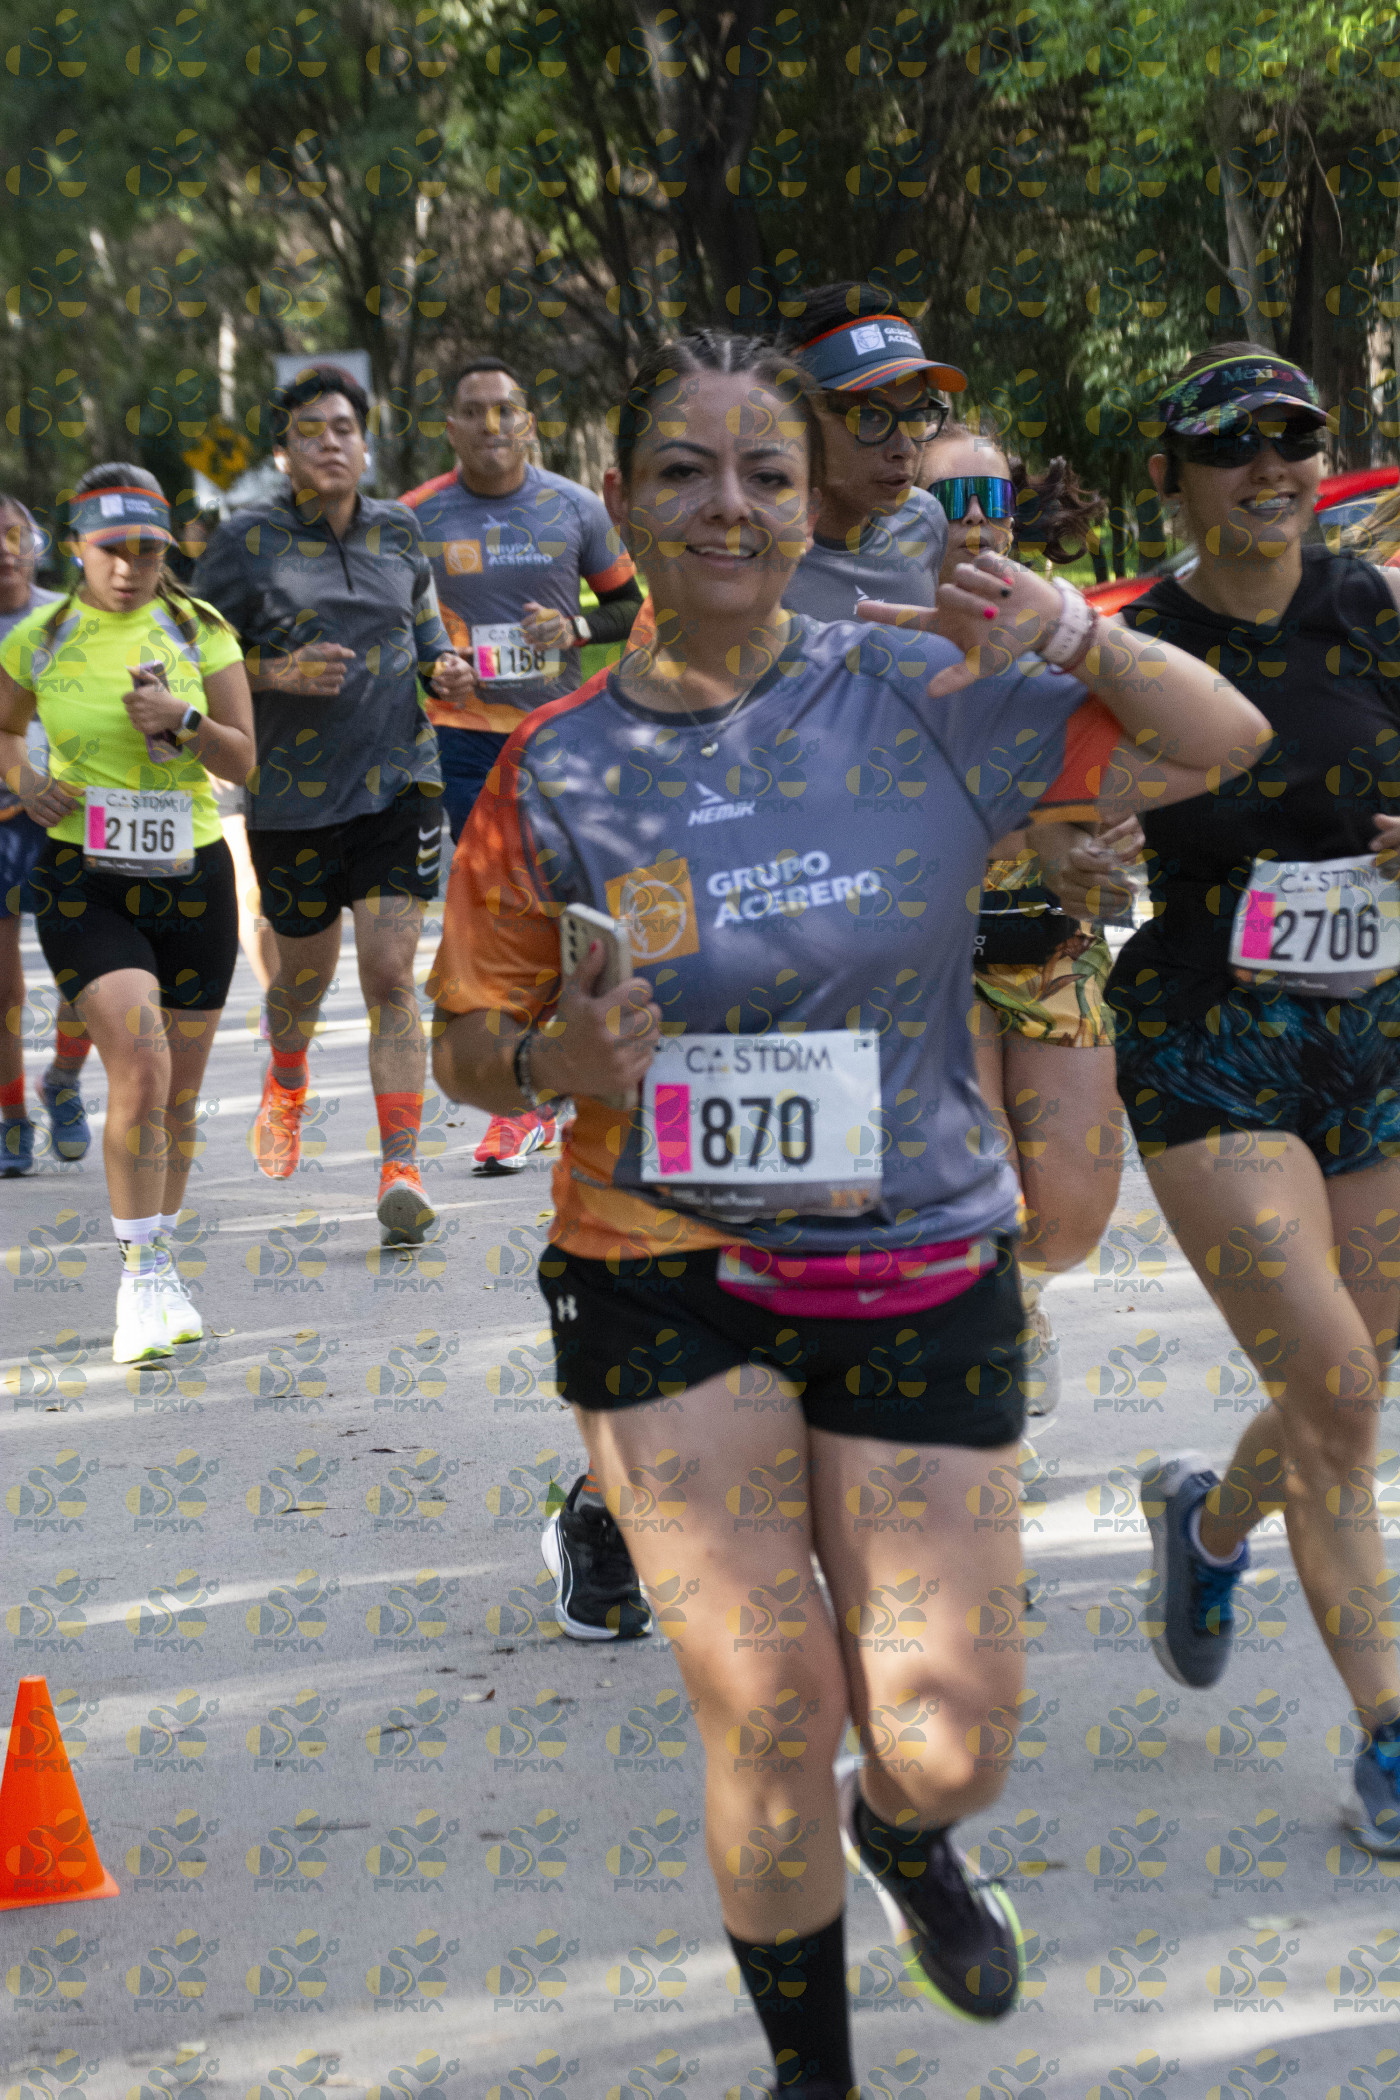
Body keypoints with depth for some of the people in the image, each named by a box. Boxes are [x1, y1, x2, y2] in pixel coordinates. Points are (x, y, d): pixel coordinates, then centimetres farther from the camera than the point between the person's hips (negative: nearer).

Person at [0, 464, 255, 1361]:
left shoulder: (201, 632, 0)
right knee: (140, 1071, -20)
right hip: (86, 884, -2)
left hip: (192, 880, 2)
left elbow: (243, 761, 1)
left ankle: (158, 1268, 28)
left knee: (180, 1096, 9)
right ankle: (142, 1278, -11)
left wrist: (184, 719, -18)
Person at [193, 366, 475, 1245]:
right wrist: (274, 673, -18)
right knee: (306, 972, 15)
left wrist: (441, 664, 3)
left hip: (399, 777, 1)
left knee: (390, 976, -10)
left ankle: (403, 1172, -13)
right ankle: (286, 1086, 50)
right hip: (294, 791, -1)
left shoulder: (398, 529, 6)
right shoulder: (247, 543, -4)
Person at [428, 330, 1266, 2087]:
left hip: (919, 1268, 1)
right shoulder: (557, 775, -4)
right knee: (767, 1715, -7)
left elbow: (1221, 743, 5)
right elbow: (469, 1051, 6)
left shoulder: (922, 693, -4)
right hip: (664, 1277, -1)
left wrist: (1082, 642, -14)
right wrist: (557, 1057, -17)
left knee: (944, 1745, 3)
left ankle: (904, 1839, 43)